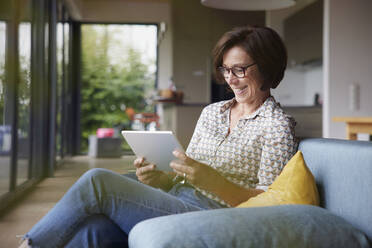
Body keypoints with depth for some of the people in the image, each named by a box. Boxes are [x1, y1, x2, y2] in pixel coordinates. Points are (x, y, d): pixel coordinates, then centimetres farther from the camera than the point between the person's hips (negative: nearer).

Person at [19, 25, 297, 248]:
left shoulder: (277, 125, -1)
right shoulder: (212, 112, 20)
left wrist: (211, 180, -21)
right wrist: (159, 179, -4)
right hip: (172, 204, 6)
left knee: (97, 180, -19)